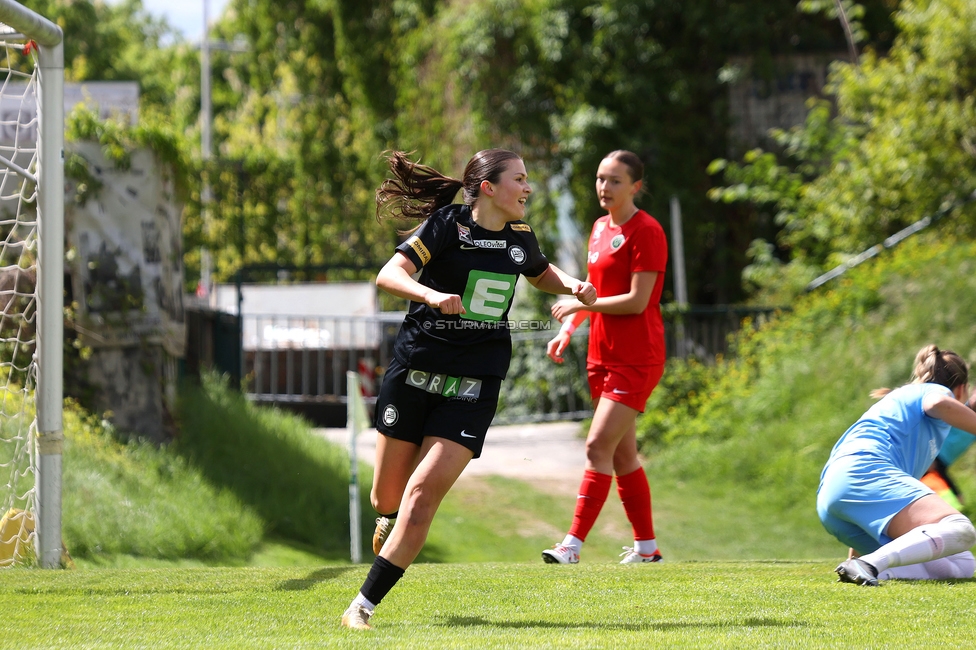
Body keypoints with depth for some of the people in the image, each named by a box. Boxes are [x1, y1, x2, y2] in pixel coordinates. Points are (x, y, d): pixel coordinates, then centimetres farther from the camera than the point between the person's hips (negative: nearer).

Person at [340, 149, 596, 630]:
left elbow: (542, 274, 31)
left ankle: (363, 608, -10)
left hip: (475, 384, 2)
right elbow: (389, 275, -18)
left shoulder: (520, 237, 8)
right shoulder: (447, 225, -7)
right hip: (416, 369, -2)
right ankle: (390, 518, 48)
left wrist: (573, 286, 10)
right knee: (388, 496, 7)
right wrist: (432, 295, -36)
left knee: (424, 492, -14)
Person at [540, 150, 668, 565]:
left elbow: (637, 301, -18)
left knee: (599, 446, -15)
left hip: (636, 359, -9)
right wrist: (568, 329, 9)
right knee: (622, 455, 10)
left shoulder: (646, 232, -12)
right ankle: (646, 545, 17)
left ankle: (574, 543, -17)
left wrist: (580, 304, -12)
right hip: (603, 356, 9)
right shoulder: (600, 229, 14)